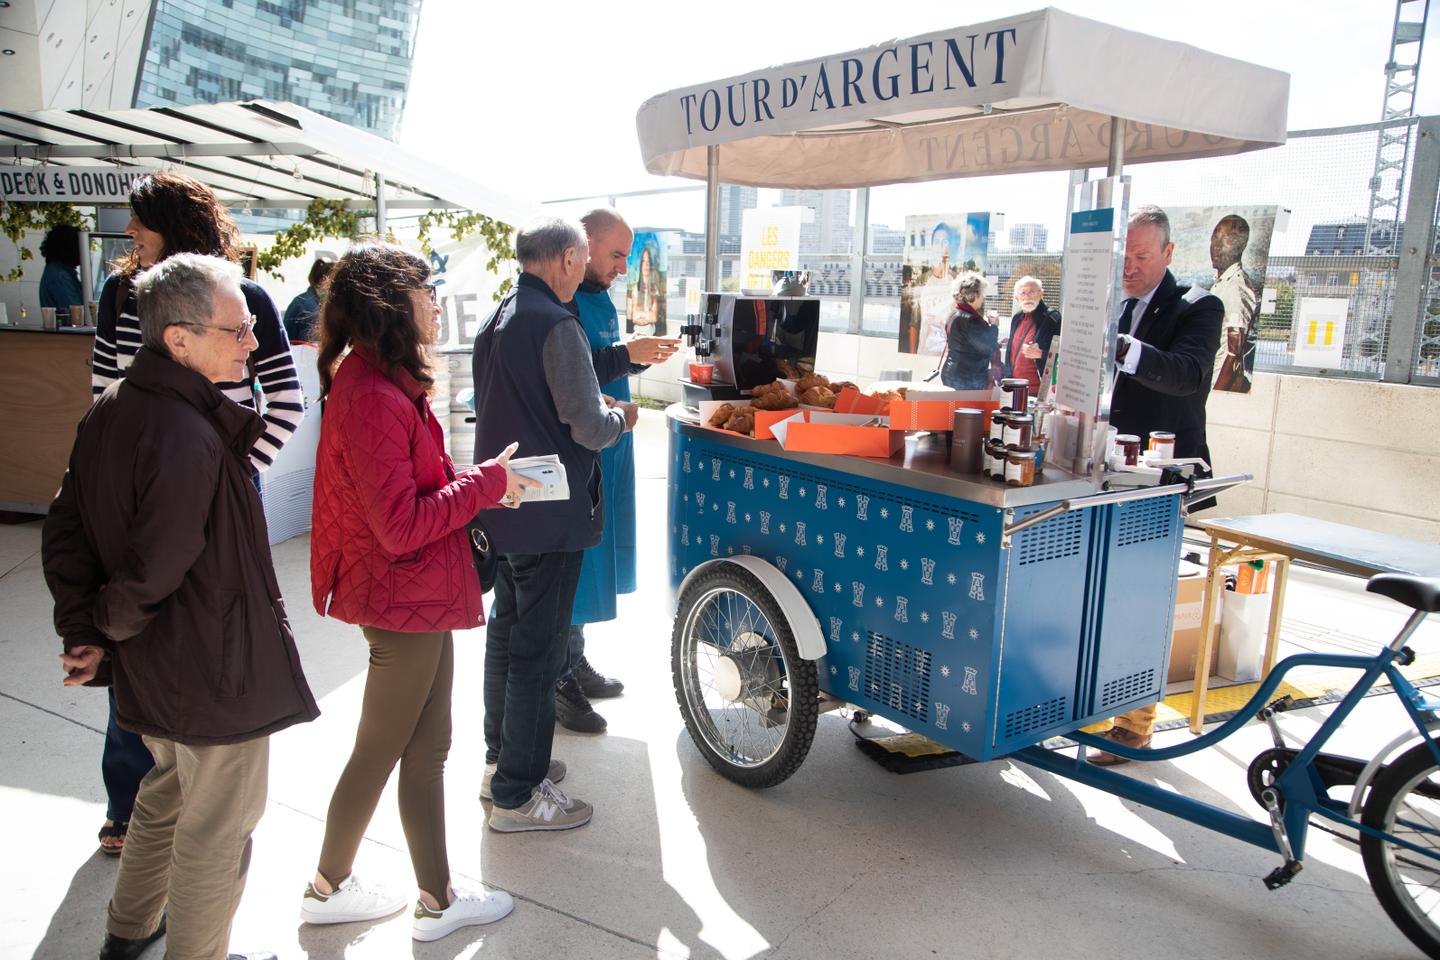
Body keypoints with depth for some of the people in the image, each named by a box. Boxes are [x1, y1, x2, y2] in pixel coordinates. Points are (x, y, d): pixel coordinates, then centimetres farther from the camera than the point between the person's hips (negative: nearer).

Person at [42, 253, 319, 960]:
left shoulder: (109, 410, 1)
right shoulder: (190, 439, -29)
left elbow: (65, 531, 5)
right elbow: (152, 571, -27)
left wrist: (80, 631, 3)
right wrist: (107, 632, -7)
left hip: (150, 666, 10)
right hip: (215, 672, -10)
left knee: (168, 790, 31)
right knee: (217, 828, 11)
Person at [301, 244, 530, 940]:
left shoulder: (377, 382, 9)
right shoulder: (372, 397, -23)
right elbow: (401, 526, -26)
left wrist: (481, 483, 4)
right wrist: (485, 482, -17)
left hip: (419, 595, 10)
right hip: (404, 600, -10)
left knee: (424, 750, 16)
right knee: (379, 752, 9)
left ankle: (438, 899, 30)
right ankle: (328, 887, 31)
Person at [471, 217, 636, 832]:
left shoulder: (495, 321, 11)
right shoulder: (555, 325, -18)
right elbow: (589, 428, -20)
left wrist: (594, 407, 13)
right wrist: (620, 418, 1)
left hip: (502, 507, 10)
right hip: (549, 515, -9)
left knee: (507, 632, 19)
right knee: (538, 650, 0)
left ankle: (501, 761, 34)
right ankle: (517, 795, 11)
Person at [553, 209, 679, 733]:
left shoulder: (599, 297, 16)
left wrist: (641, 356, 9)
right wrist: (625, 355, -26)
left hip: (607, 451, 10)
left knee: (593, 554, 17)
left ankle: (575, 663, 31)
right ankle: (558, 683, 10)